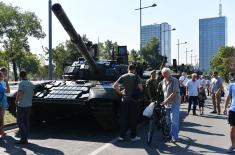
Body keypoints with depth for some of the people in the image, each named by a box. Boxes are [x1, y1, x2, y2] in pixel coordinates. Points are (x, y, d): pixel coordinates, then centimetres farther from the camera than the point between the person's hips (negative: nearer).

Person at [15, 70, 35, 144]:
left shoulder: (21, 83, -13)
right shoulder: (31, 84, 7)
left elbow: (19, 94, -21)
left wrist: (16, 101, -6)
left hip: (22, 105, -7)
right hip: (29, 105, 7)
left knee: (20, 122, 1)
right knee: (26, 121, 12)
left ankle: (23, 139, 0)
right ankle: (26, 138, 17)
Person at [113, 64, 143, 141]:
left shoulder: (123, 76, 6)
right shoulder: (136, 76, -3)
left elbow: (115, 85, -2)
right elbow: (140, 87, -11)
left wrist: (120, 92, 8)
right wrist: (141, 92, 10)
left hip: (124, 100, 3)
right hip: (133, 100, -3)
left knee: (123, 118, 9)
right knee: (133, 118, 6)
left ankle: (122, 136, 12)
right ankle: (133, 136, 13)